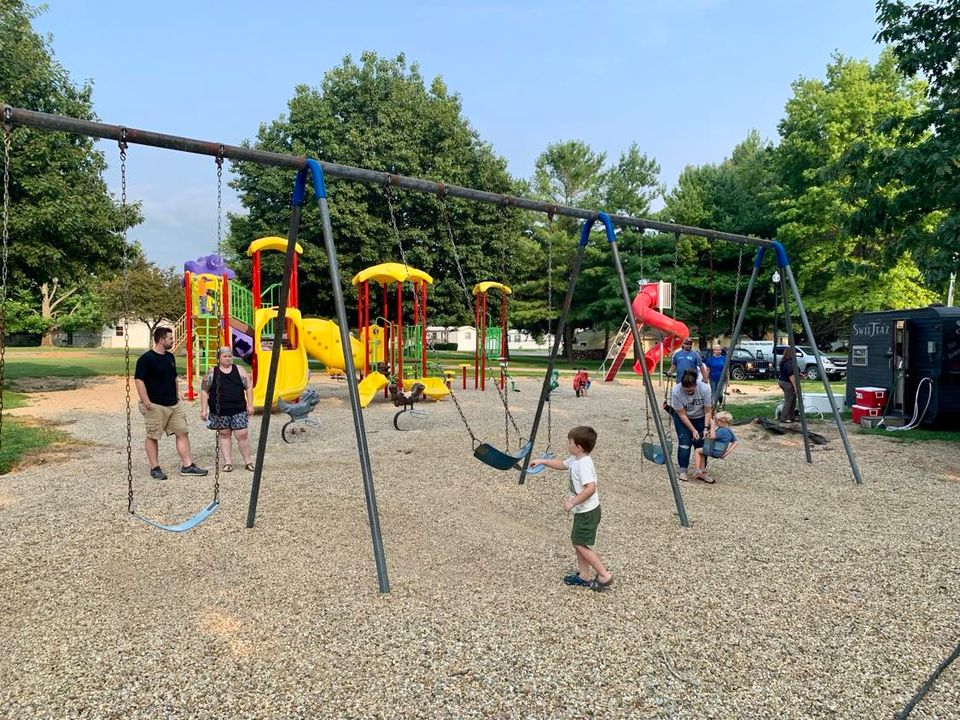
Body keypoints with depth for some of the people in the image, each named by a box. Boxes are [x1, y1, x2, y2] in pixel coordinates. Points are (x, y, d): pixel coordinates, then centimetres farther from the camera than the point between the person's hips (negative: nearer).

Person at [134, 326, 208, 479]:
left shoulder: (170, 357, 12)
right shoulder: (146, 359, -11)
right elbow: (139, 380, -15)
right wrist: (146, 402, -20)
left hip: (173, 404, 8)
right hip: (155, 405, -8)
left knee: (182, 432, 5)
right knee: (153, 436, 3)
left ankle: (187, 465, 9)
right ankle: (155, 468, 13)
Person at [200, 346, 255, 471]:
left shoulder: (239, 370, 6)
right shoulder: (212, 372, 3)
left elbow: (249, 387, 7)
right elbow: (204, 391, 3)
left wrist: (250, 405, 1)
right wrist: (203, 409, -3)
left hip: (238, 410, 0)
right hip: (220, 411, 0)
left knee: (242, 434, -4)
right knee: (224, 435, 7)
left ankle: (248, 461, 8)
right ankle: (227, 462, 13)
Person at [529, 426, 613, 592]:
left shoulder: (584, 464, -25)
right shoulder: (575, 460, 5)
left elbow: (591, 488, -34)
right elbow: (562, 464, 26)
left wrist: (572, 502, -28)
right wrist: (542, 461, 22)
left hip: (587, 511, -10)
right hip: (583, 510, 10)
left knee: (581, 544, -5)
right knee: (577, 541, 16)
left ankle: (604, 575, 2)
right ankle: (583, 575, 25)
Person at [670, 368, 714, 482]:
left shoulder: (704, 389, -29)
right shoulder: (676, 392, -31)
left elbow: (708, 411, -19)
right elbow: (682, 414, -23)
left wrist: (706, 428, -26)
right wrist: (693, 430, -24)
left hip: (700, 418, 1)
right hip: (683, 419, -1)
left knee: (701, 443, -3)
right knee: (684, 442, -13)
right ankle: (683, 470, -5)